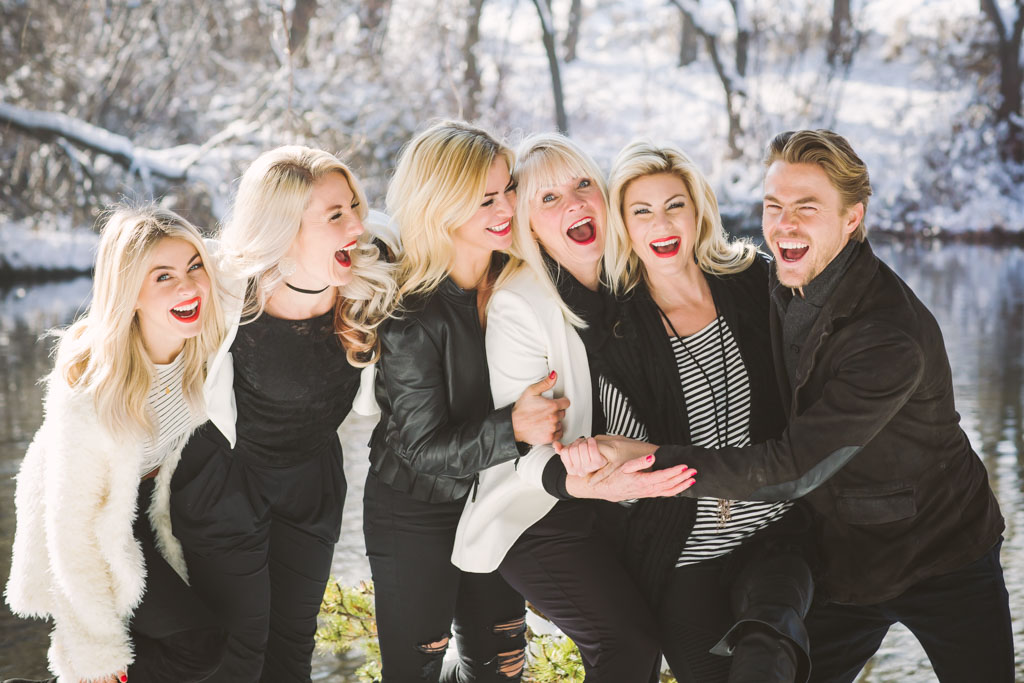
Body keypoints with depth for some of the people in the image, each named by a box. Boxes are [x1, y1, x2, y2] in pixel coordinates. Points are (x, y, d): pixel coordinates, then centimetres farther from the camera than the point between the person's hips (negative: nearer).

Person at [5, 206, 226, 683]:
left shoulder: (205, 343, -21)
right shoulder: (88, 388, -36)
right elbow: (72, 524, -27)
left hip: (152, 498, 6)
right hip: (90, 534, -6)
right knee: (201, 644, -12)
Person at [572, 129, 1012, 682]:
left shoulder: (892, 336, -29)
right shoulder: (776, 288, -4)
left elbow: (794, 468, -31)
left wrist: (654, 460, -30)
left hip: (945, 564, -5)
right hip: (842, 562, 6)